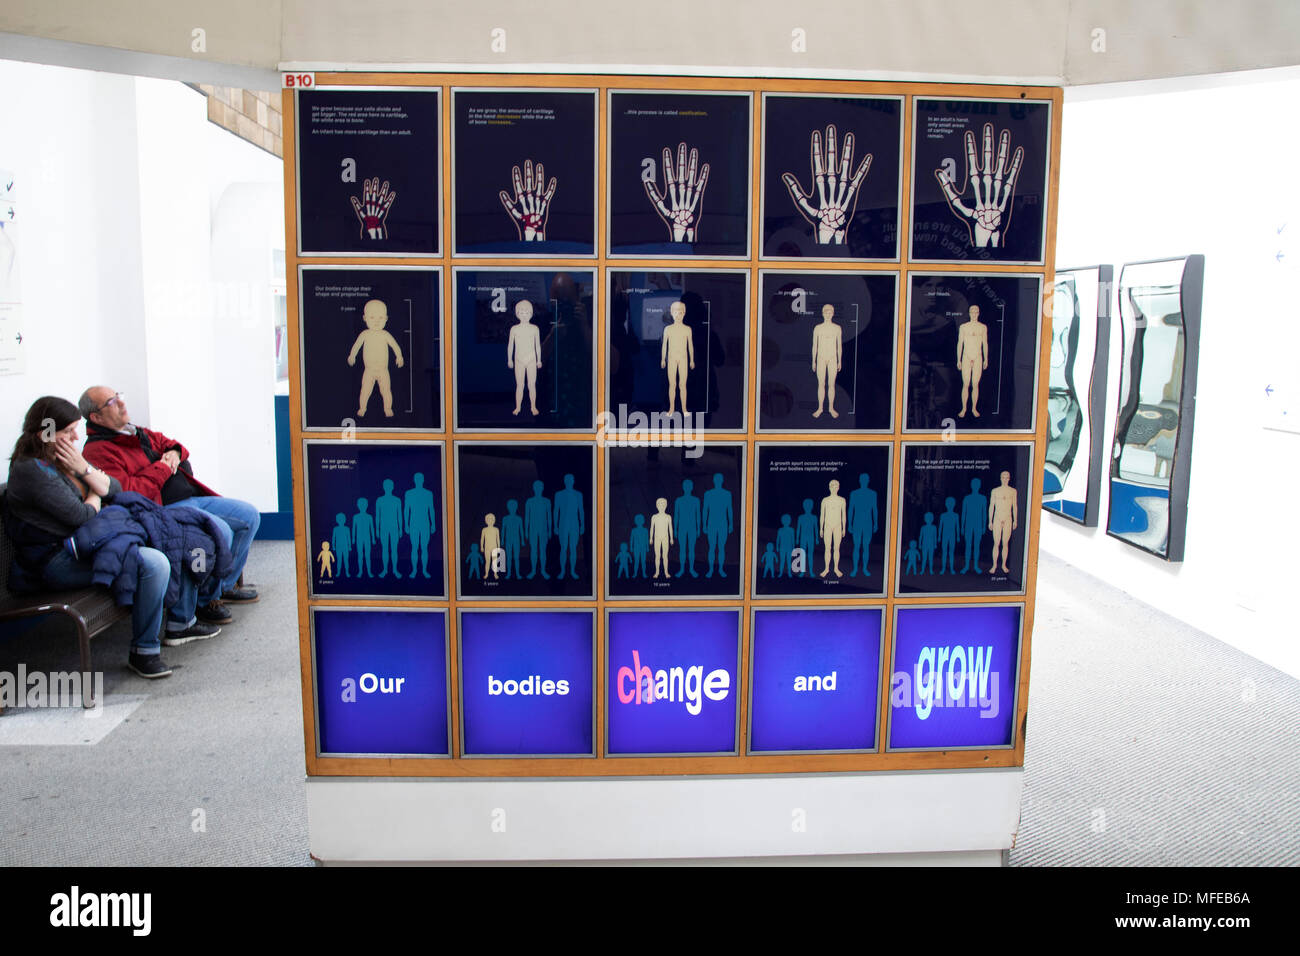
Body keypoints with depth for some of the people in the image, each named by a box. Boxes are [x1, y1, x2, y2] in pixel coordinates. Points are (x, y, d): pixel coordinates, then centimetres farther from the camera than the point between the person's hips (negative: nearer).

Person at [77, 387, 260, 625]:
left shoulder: (138, 433, 17)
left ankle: (224, 585, 16)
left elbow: (167, 443, 33)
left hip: (193, 498, 10)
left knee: (249, 516, 6)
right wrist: (162, 469, -13)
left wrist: (175, 452, 8)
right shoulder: (97, 451, -10)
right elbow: (127, 494, -22)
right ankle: (205, 599, -9)